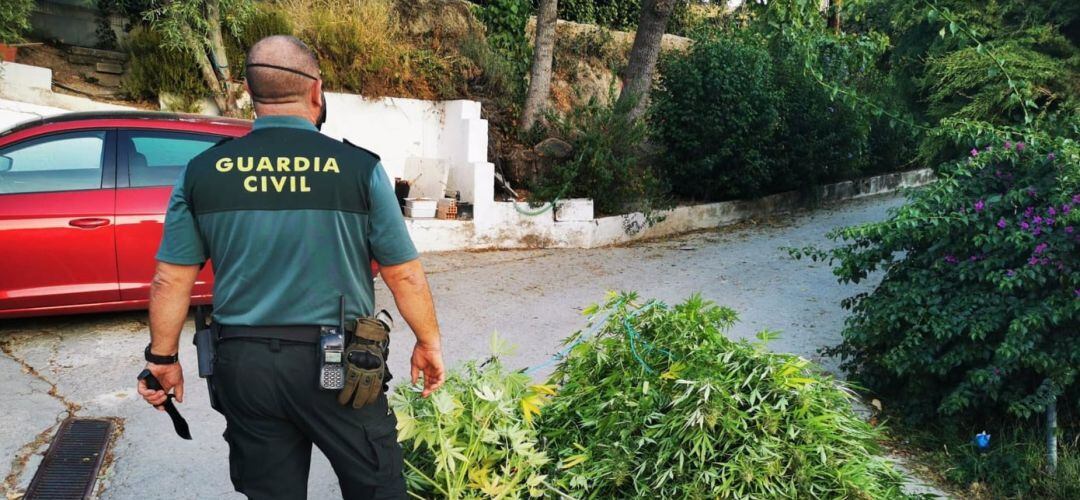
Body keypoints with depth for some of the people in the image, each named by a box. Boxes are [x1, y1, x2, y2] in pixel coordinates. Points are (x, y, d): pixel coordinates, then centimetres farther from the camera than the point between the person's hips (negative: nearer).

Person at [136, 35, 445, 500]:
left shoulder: (202, 172, -1)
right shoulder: (358, 167, -9)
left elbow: (170, 280, 3)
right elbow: (405, 275, -4)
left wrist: (162, 358, 16)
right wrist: (429, 342, 10)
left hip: (243, 364, 4)